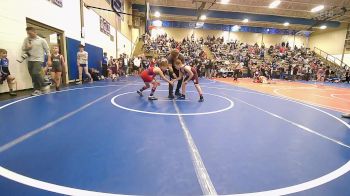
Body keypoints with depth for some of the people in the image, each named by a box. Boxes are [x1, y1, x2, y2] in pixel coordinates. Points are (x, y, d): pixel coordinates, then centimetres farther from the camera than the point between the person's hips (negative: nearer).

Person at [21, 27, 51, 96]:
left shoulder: (41, 40, 0)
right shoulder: (26, 39, 11)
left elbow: (47, 50, 0)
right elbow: (23, 48, 16)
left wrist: (49, 60, -7)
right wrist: (27, 48, -7)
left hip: (38, 59, -5)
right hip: (30, 60, 5)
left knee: (36, 73, -22)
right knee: (33, 76, 4)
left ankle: (45, 86, -6)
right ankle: (37, 90, 11)